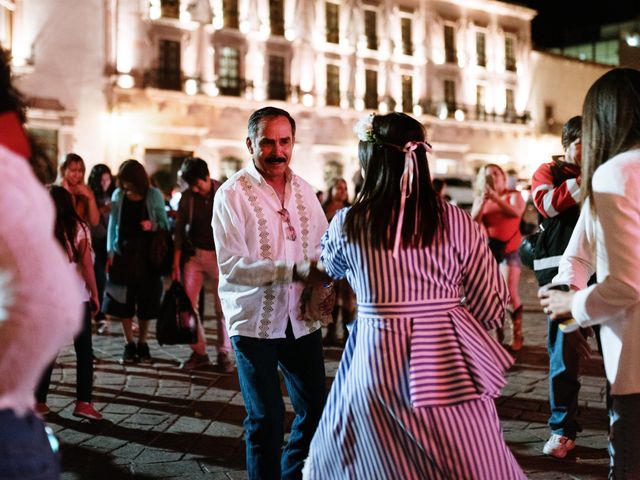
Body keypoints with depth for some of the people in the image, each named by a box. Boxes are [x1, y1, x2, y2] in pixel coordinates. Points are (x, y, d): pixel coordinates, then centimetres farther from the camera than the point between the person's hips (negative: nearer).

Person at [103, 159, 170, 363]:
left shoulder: (154, 196, 0)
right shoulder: (118, 195, 5)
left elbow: (165, 223, 5)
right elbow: (113, 224, 9)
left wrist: (153, 225, -16)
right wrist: (110, 252, 3)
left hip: (147, 255, -1)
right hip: (123, 253, 1)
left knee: (146, 301, 4)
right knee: (123, 301, 1)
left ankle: (142, 344, 21)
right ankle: (129, 345, 15)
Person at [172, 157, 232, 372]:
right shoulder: (187, 197, 3)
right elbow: (179, 230, 7)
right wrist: (176, 262, 2)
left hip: (219, 255, -3)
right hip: (193, 255, 3)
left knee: (223, 306, 2)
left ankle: (223, 354, 14)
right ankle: (198, 352, 13)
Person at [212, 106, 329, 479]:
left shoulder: (304, 190, 6)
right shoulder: (232, 194, -10)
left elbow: (325, 246, 11)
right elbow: (231, 266, -19)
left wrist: (322, 286, -10)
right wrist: (297, 270, -26)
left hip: (301, 319, 5)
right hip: (255, 322, -5)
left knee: (316, 409, 13)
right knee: (266, 419, 5)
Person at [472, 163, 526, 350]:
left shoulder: (513, 195, 4)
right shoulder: (480, 198, 11)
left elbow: (516, 212, -16)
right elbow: (474, 221, -4)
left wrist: (496, 197, -23)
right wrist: (483, 201, -18)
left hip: (509, 250, -3)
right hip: (487, 249, 3)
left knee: (510, 291, -15)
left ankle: (517, 334, -8)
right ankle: (498, 332, 7)